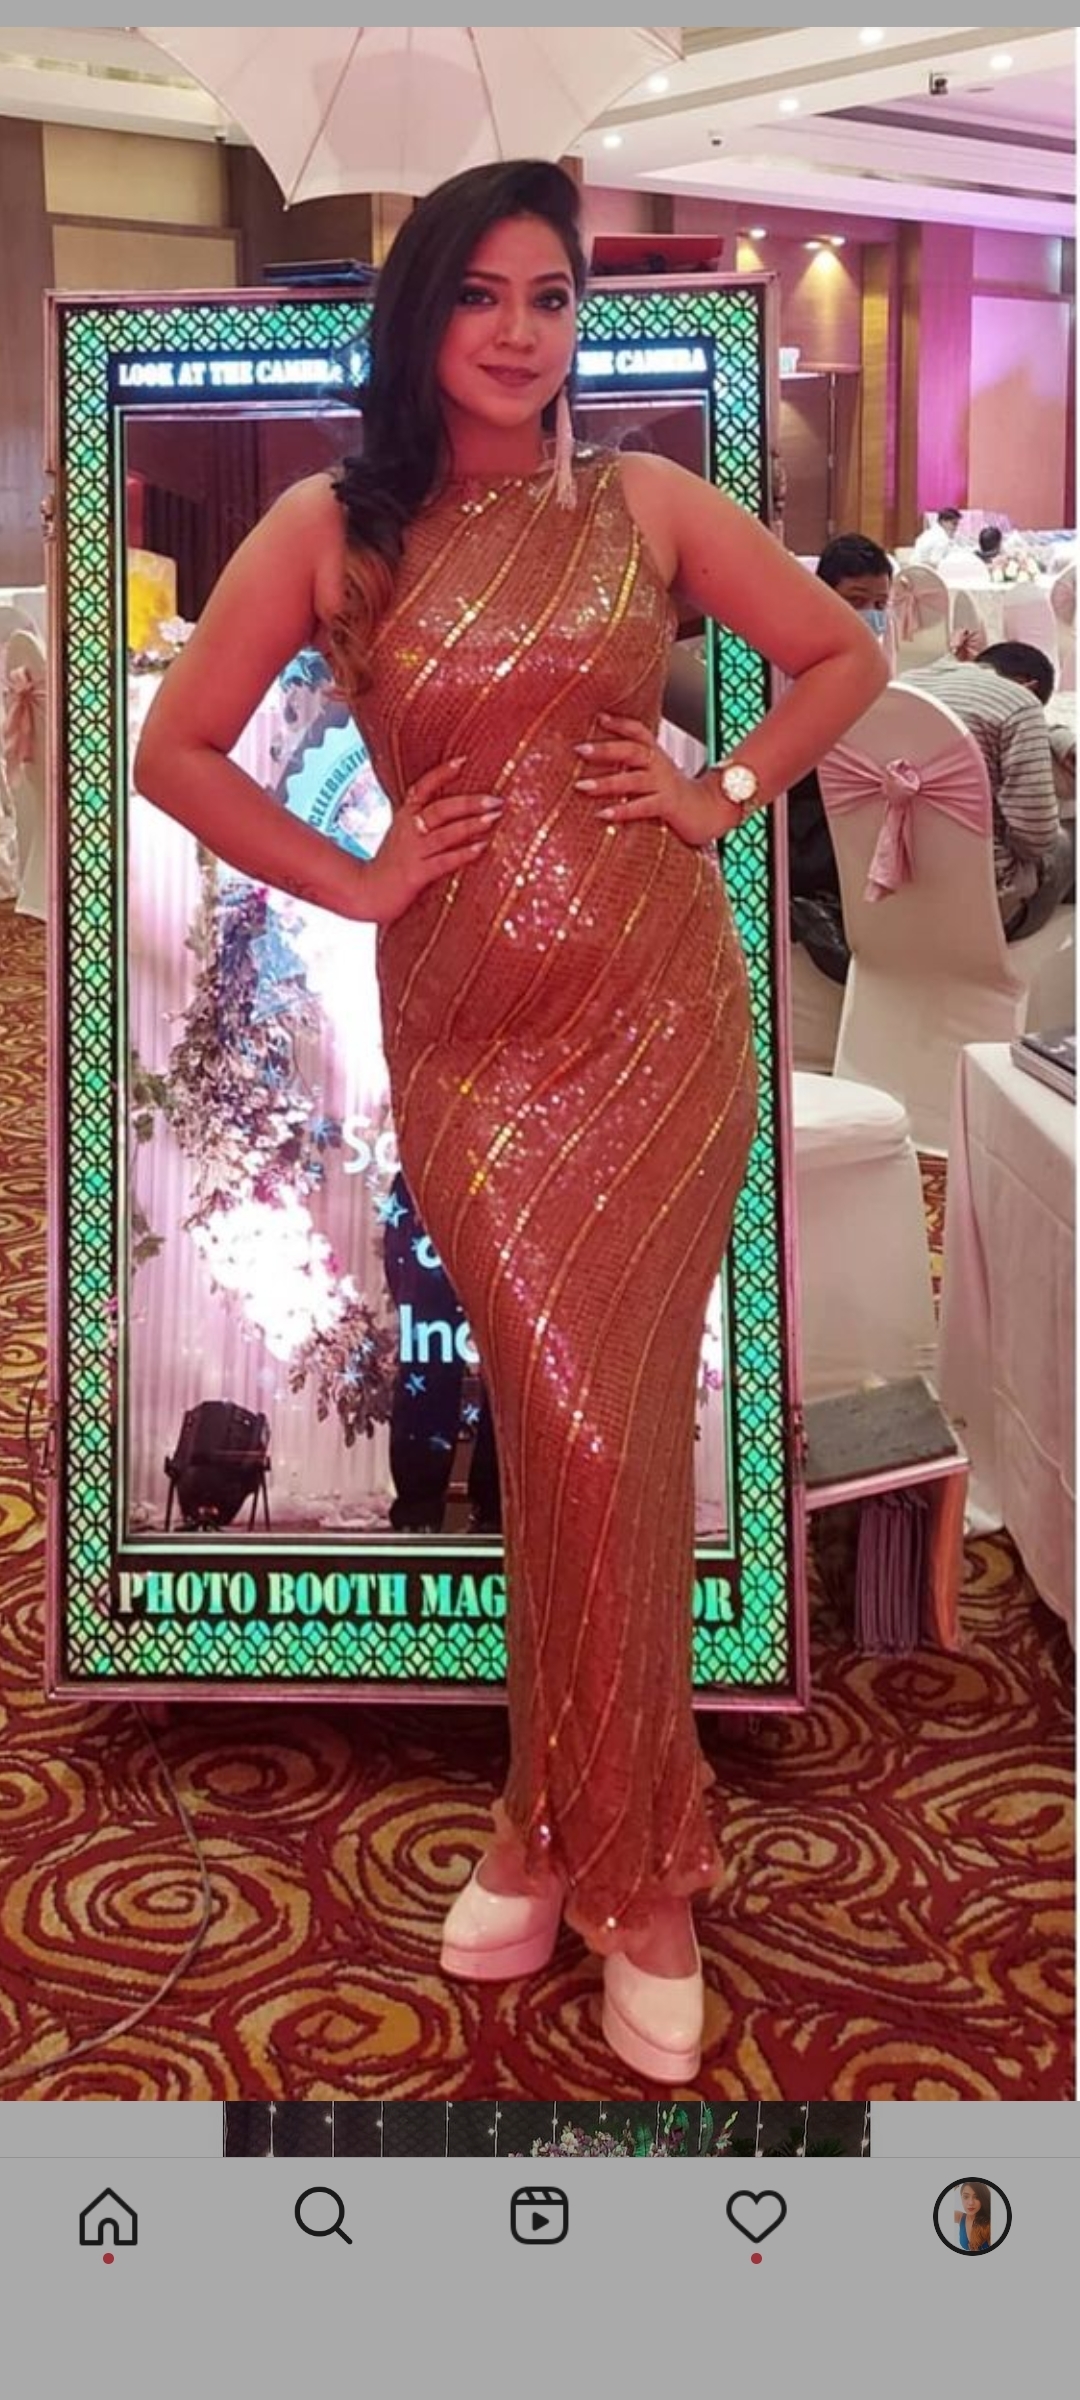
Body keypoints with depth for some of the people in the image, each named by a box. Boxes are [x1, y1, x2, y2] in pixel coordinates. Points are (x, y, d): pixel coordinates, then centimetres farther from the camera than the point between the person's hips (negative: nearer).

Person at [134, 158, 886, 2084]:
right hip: (466, 1032, 0)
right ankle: (616, 1856, 20)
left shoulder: (647, 502, 6)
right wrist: (356, 882, 0)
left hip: (660, 1011, 1)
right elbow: (175, 750, 6)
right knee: (572, 1441, -1)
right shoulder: (330, 531, 3)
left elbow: (846, 655, 15)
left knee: (611, 1437, 2)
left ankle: (577, 1836, 21)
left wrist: (726, 792, 2)